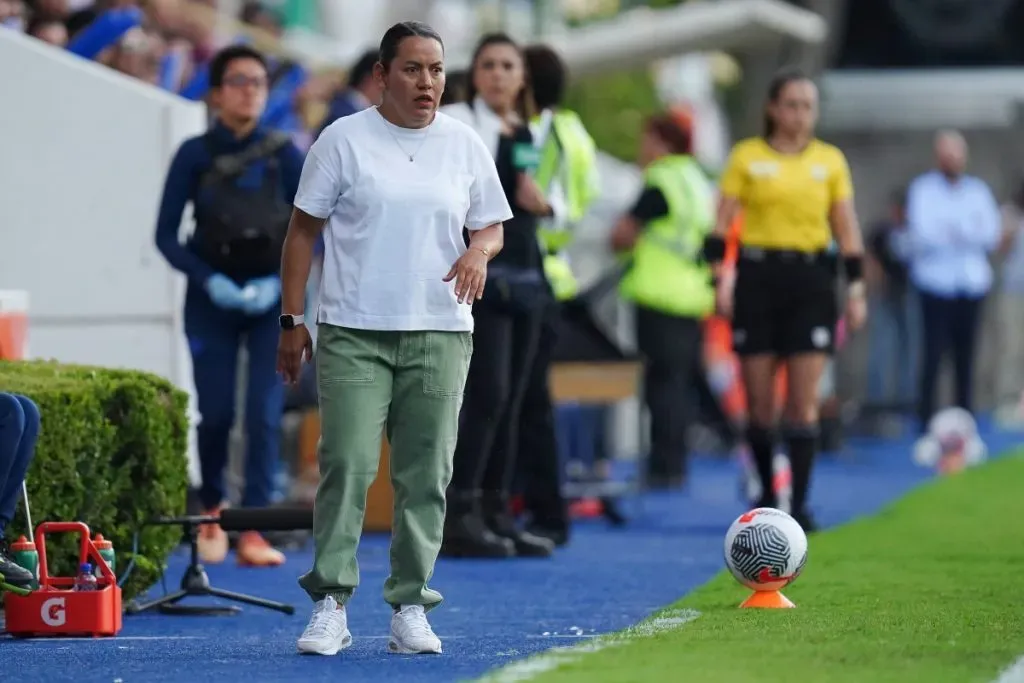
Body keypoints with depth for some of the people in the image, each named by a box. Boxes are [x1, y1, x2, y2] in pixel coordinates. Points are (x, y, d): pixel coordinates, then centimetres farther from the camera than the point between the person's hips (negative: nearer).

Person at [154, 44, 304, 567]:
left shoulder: (284, 155, 0)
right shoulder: (194, 156, -2)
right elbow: (166, 236, -1)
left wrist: (279, 281, -12)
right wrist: (209, 280, -14)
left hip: (272, 300, 0)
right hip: (212, 302, 0)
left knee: (264, 414, -9)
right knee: (216, 412, -1)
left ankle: (254, 529, -7)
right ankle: (211, 511, 24)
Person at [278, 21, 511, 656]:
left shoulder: (466, 145, 9)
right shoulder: (344, 140, 1)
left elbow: (491, 226, 16)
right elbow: (304, 229, 4)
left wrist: (479, 251, -8)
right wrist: (292, 319, 0)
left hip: (440, 336, 3)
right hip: (354, 334, -3)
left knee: (427, 475, 2)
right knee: (347, 465, -12)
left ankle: (411, 608, 9)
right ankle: (331, 604, -8)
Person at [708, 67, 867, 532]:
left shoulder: (830, 160, 8)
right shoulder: (746, 157, 4)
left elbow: (848, 231, 10)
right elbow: (721, 223, 2)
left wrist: (856, 289, 4)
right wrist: (720, 276, -9)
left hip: (811, 283, 1)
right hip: (758, 277, -1)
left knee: (804, 402, -6)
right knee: (759, 402, 3)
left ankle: (798, 503, -6)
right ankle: (767, 495, 18)